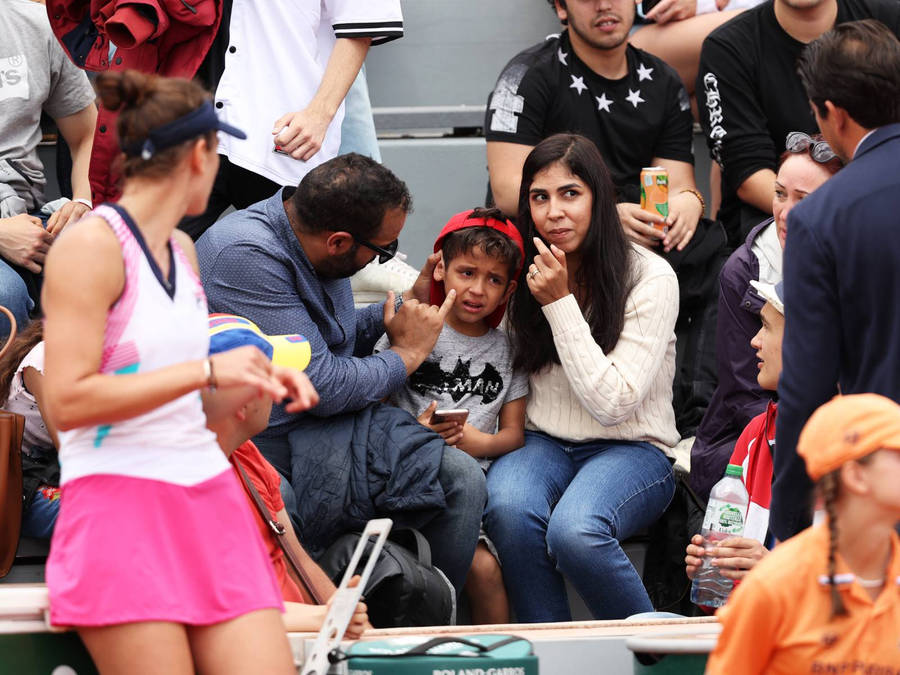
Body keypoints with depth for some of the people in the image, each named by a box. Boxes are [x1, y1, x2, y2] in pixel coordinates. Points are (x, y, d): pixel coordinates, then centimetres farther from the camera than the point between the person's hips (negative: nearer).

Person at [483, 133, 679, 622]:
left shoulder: (651, 279, -8)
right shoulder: (524, 274, 6)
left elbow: (612, 403, -13)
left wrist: (560, 303, -16)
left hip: (630, 451, -4)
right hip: (542, 443, 4)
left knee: (574, 531, -36)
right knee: (508, 508, -34)